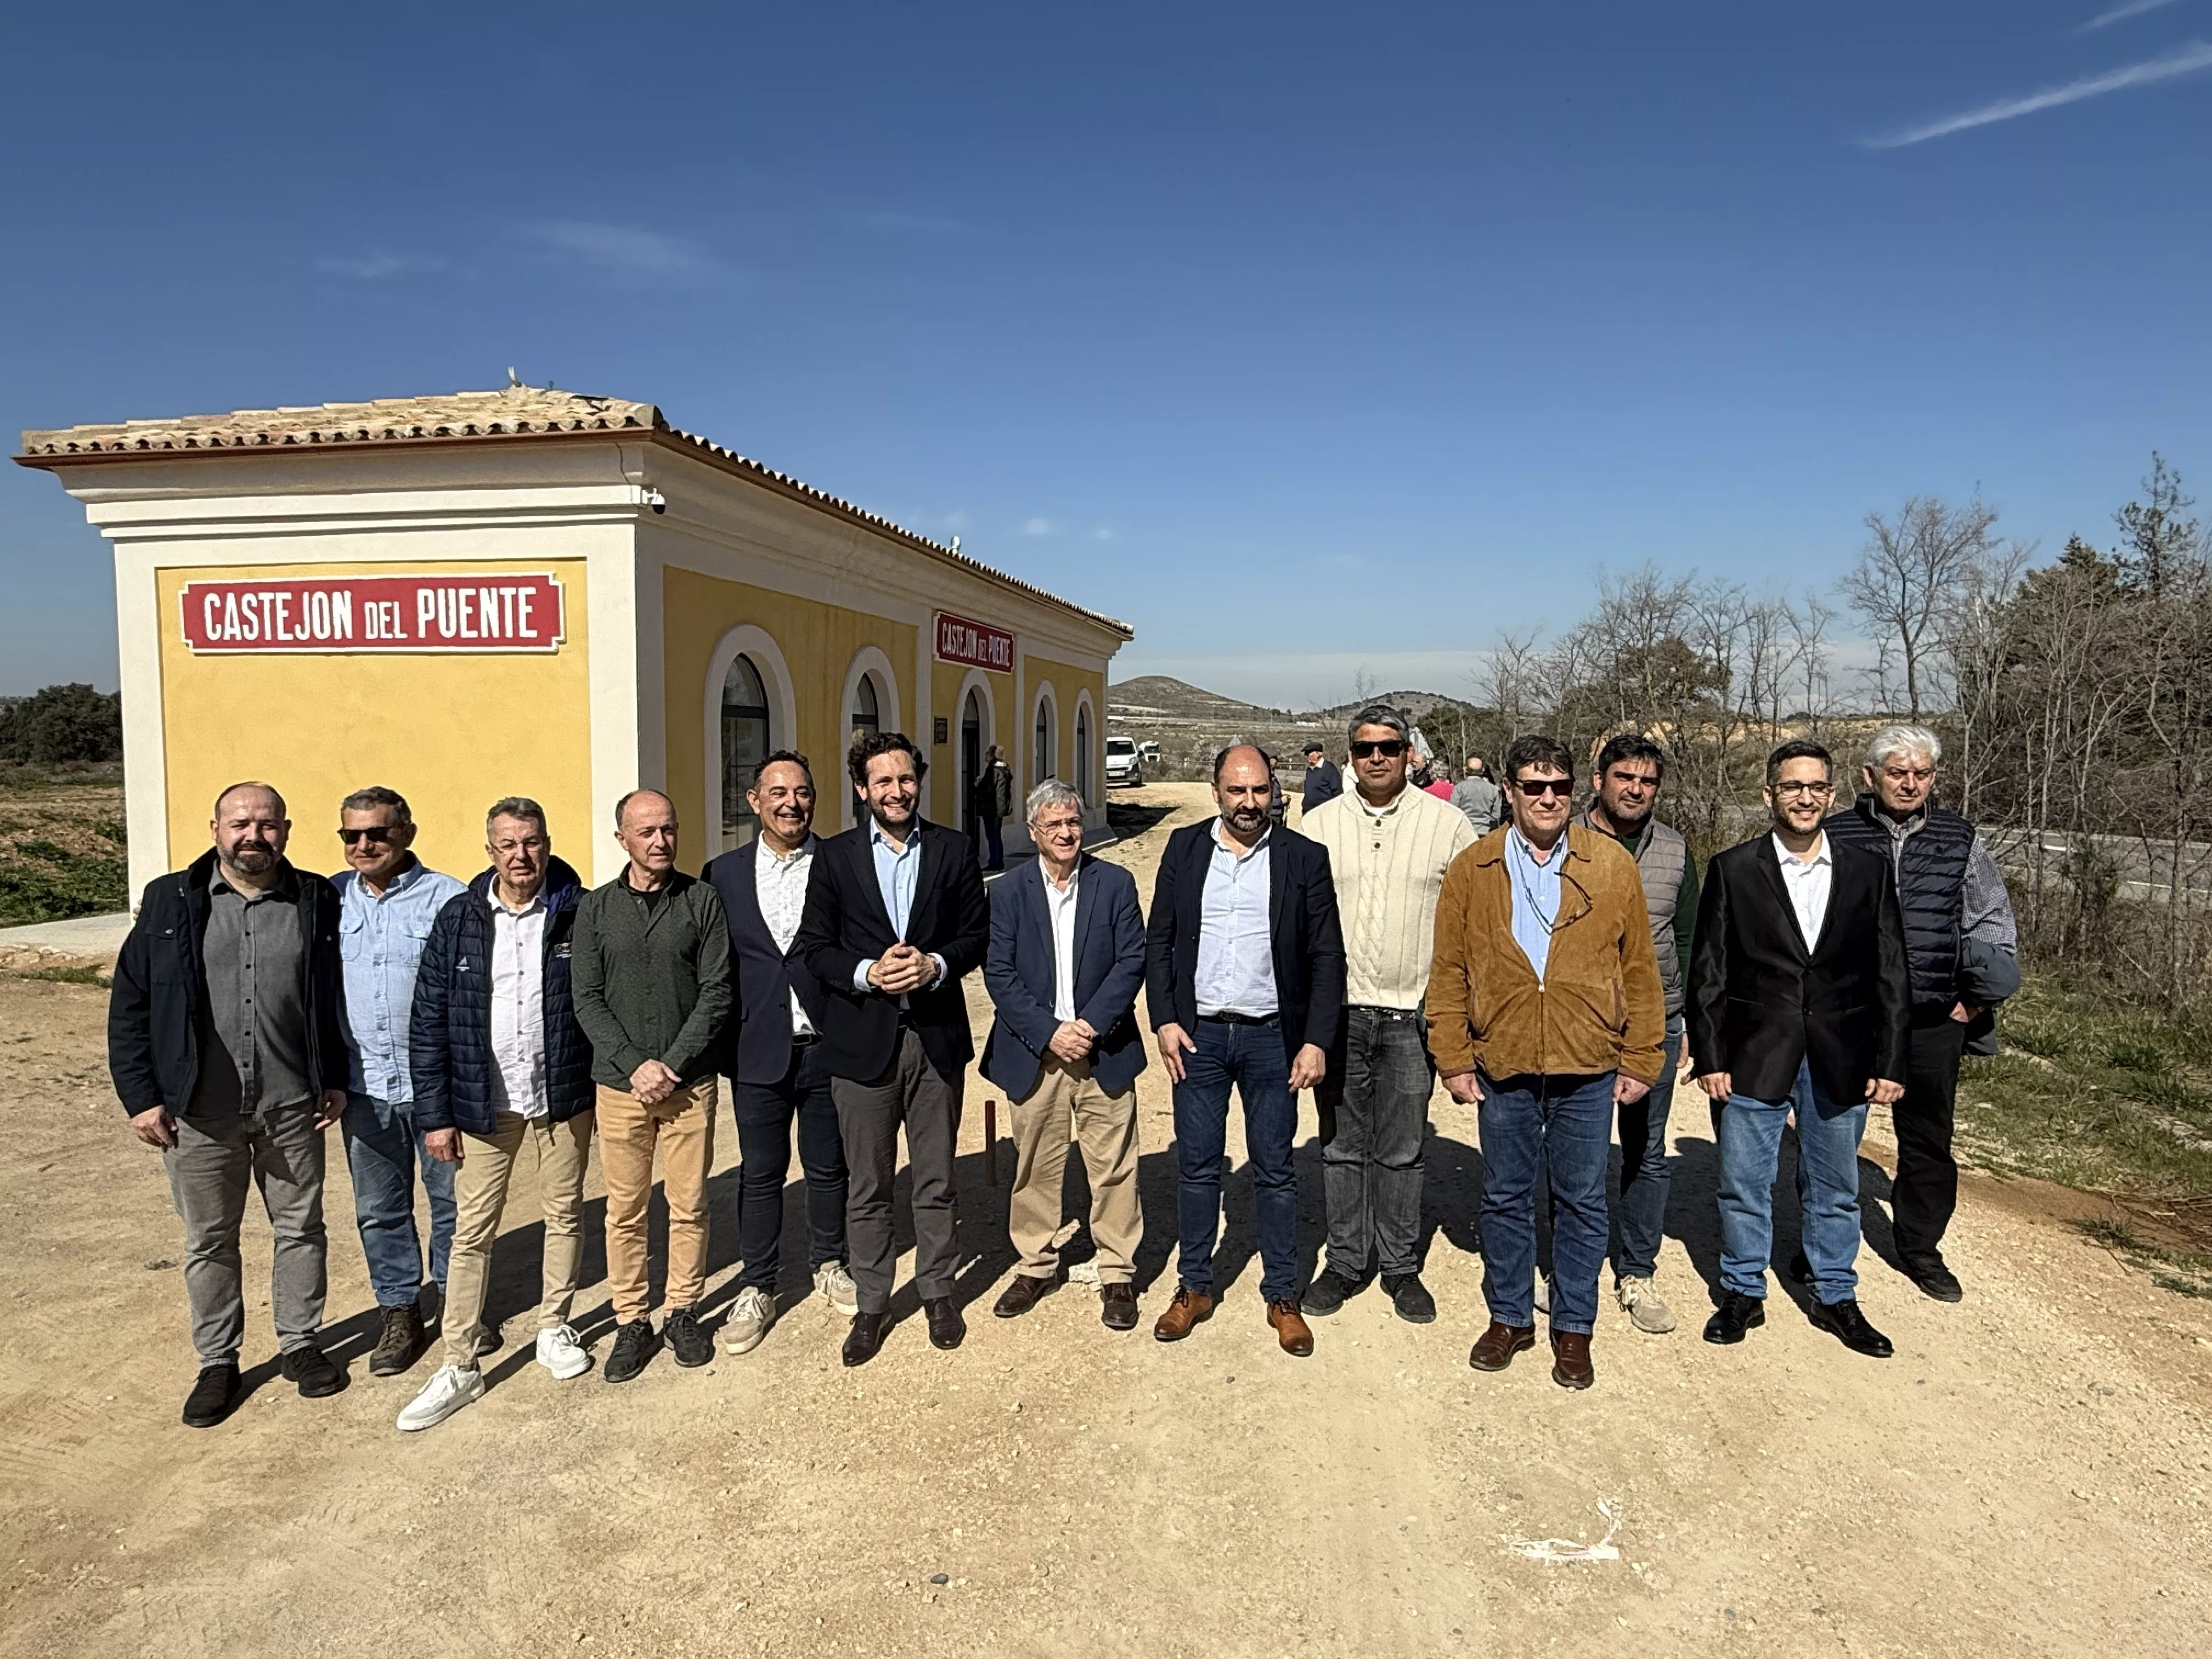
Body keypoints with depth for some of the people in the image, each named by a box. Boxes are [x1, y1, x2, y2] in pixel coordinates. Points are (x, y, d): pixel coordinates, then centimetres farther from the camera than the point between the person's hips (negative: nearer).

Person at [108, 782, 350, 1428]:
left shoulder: (317, 902, -1)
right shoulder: (170, 902, -3)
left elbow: (338, 997, 5)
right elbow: (130, 1006, 0)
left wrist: (336, 1080, 2)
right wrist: (141, 1096, -5)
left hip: (293, 1108, 0)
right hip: (199, 1113, 0)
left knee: (301, 1229, 12)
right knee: (208, 1241, 13)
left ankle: (300, 1343, 30)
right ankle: (217, 1363, 29)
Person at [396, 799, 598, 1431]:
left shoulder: (580, 914, -6)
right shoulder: (458, 918, -3)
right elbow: (428, 1021, -1)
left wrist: (605, 1085, -3)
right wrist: (434, 1114, -3)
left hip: (563, 1097, 0)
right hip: (483, 1104, 1)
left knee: (565, 1216, 13)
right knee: (471, 1232, 5)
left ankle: (553, 1327, 32)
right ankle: (460, 1366, 16)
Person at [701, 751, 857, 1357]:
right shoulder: (724, 874, 2)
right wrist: (722, 1043, -1)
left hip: (827, 1046, -1)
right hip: (759, 1051, 1)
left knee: (828, 1167, 14)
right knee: (760, 1174, 11)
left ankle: (829, 1266, 35)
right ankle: (757, 1289, 27)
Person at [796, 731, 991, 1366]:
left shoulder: (954, 850, 3)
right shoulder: (834, 856, 1)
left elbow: (977, 934, 4)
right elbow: (813, 947, 0)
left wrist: (936, 965, -15)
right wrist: (867, 973, -16)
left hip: (937, 1035, 1)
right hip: (862, 1039, 0)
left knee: (936, 1180, 12)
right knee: (867, 1187, 9)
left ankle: (938, 1294, 29)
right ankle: (872, 1306, 24)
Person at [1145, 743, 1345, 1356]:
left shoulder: (1303, 858, -3)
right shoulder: (1184, 849, 2)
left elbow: (1327, 957, -2)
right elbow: (1158, 939, 5)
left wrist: (1317, 1041, -8)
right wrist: (1164, 1019, -4)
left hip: (1271, 1036, -1)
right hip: (1197, 1034, 1)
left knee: (1275, 1171, 8)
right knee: (1196, 1166, 10)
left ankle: (1282, 1296, 22)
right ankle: (1194, 1287, 25)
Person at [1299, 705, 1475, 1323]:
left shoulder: (1447, 824, 0)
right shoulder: (1320, 825, 3)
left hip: (1412, 1016, -1)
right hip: (1338, 1011, 1)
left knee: (1402, 1151, 8)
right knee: (1341, 1146, 10)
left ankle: (1401, 1267, 24)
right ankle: (1346, 1262, 24)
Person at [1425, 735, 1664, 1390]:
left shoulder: (1612, 864, -2)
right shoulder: (1473, 869, -1)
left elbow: (1639, 969, 1)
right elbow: (1449, 973, 1)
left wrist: (1640, 1060, 0)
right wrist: (1453, 1060, -2)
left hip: (1588, 1068, 0)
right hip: (1502, 1066, 1)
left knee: (1582, 1202, 11)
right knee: (1505, 1198, 13)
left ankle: (1573, 1328, 28)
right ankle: (1510, 1317, 31)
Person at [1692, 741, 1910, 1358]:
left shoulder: (1869, 872, 3)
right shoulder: (1733, 870, -3)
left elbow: (1890, 976, 4)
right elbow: (1708, 974, -3)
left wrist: (1890, 1062, -1)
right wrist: (1710, 1057, -7)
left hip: (1840, 1064, 2)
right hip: (1753, 1059, -2)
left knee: (1835, 1189, 15)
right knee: (1744, 1185, 9)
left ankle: (1835, 1297, 32)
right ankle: (1743, 1294, 26)